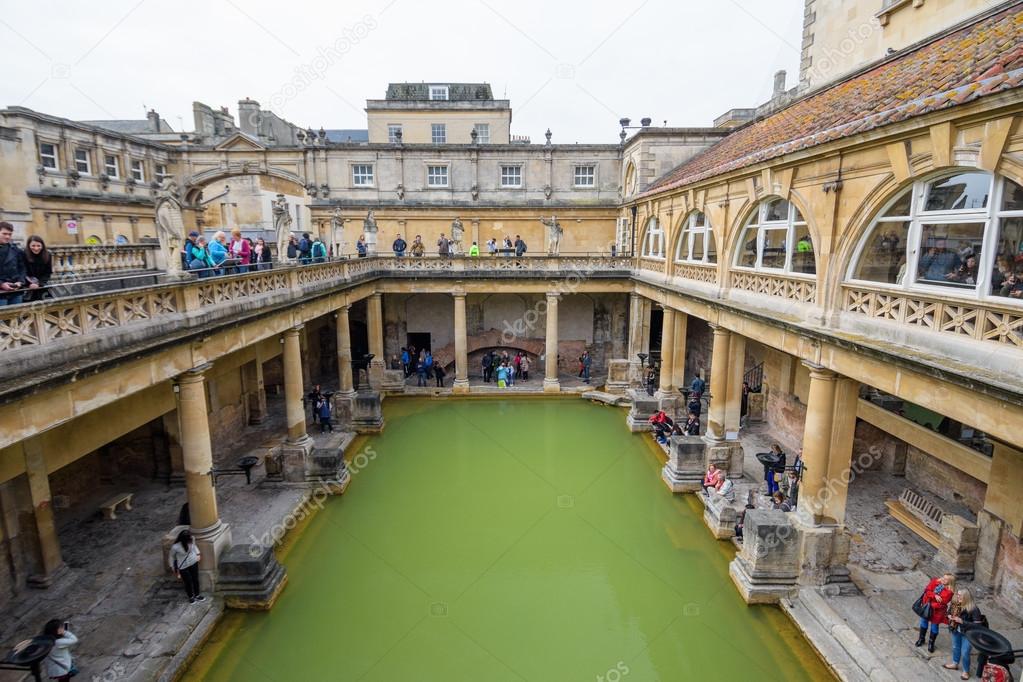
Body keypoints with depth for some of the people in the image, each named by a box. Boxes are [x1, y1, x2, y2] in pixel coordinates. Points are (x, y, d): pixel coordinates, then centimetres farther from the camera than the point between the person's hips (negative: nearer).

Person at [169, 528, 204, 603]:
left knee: (196, 579, 21)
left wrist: (198, 554, 0)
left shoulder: (192, 539, -24)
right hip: (183, 567, -4)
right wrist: (173, 568, -3)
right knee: (188, 582, 17)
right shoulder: (175, 547, -34)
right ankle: (191, 597, 46)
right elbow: (171, 557, -12)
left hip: (194, 562, 4)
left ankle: (197, 595, 46)